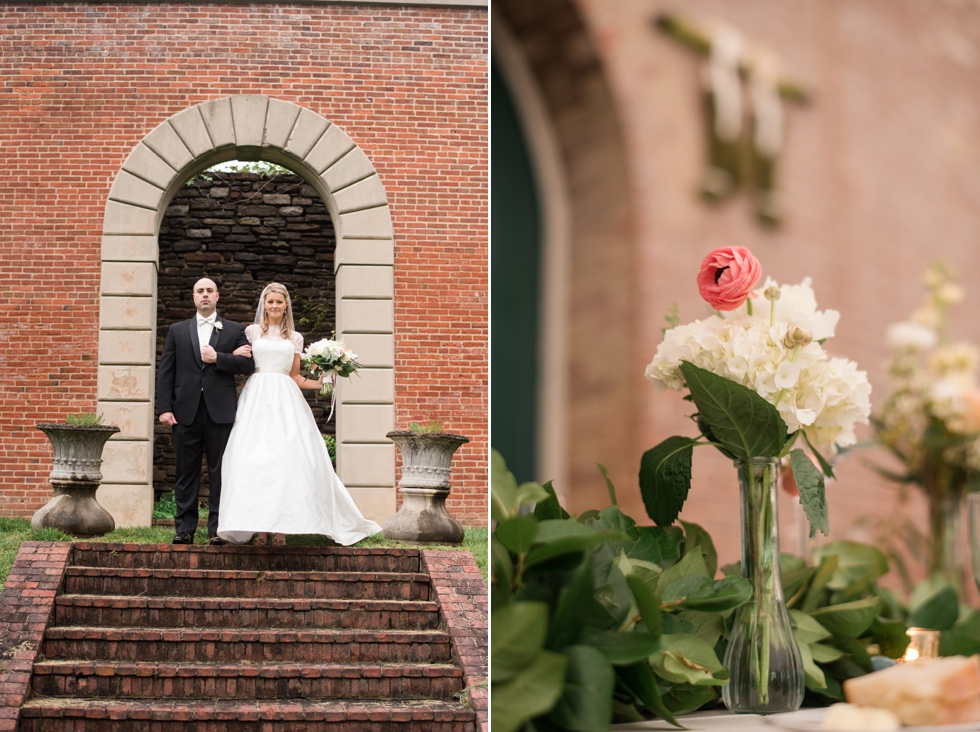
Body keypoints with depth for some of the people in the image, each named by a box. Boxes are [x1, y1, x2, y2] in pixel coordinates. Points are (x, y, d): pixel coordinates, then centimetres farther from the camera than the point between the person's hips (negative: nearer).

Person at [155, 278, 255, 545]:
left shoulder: (234, 330, 11)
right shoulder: (177, 330, 13)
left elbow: (248, 364, 1)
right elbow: (165, 371, 7)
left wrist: (218, 358, -10)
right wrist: (164, 408, -2)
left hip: (220, 412, -1)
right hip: (186, 411, 1)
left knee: (220, 471, -1)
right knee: (186, 471, 4)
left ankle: (217, 528, 3)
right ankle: (184, 528, 8)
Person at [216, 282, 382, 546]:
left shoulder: (295, 338, 15)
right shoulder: (252, 332, 12)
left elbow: (295, 376, 15)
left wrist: (318, 383, -1)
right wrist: (237, 354, -6)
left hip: (285, 400, 1)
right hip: (257, 398, -1)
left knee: (286, 459, -10)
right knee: (255, 460, -9)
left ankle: (281, 527, -10)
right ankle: (260, 526, -8)